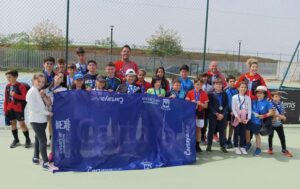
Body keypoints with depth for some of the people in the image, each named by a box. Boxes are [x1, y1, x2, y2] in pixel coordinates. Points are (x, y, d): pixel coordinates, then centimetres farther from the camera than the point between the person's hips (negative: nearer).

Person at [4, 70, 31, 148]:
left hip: (18, 108, -6)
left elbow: (25, 97, -15)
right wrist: (5, 109, 7)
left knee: (22, 123, -4)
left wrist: (15, 95, -23)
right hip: (9, 108, 6)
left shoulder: (21, 86, -11)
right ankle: (16, 139, 26)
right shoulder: (7, 86, 6)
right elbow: (6, 99, 10)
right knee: (13, 123, 12)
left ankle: (28, 139, 12)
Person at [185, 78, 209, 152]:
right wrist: (191, 103, -18)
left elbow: (206, 106, 2)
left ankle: (197, 145, 15)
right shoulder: (190, 93, 0)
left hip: (200, 113, 1)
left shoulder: (204, 94, 2)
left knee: (198, 129, 7)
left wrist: (200, 104, -16)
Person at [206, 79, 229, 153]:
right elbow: (210, 106, -5)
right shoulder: (211, 94, 1)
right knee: (211, 130, 4)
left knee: (222, 131, 5)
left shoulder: (224, 94, 10)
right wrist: (217, 114, -12)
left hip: (223, 115, 2)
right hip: (213, 115, -2)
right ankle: (209, 145, 13)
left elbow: (226, 105, 5)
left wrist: (222, 114, -7)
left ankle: (223, 146, 12)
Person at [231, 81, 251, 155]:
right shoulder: (234, 97, -3)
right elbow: (233, 108, -6)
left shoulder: (248, 98, 5)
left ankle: (242, 147, 15)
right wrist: (237, 117, -14)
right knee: (236, 132, 2)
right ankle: (236, 147, 10)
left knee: (243, 132, 6)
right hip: (237, 117, -2)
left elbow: (249, 109, 2)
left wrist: (248, 118, -8)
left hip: (244, 117, 2)